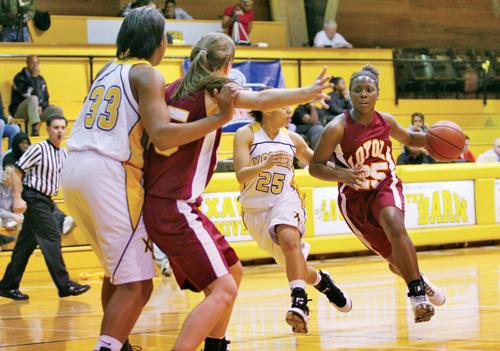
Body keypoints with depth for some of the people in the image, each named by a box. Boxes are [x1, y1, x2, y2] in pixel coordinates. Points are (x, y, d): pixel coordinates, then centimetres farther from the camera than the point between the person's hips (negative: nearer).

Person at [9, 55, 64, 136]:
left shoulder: (41, 79, 16)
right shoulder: (20, 78, -2)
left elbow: (45, 98, 14)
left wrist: (41, 107, -8)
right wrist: (33, 77, -14)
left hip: (38, 110, 5)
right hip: (20, 110, -5)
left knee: (58, 110, -17)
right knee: (33, 99, -37)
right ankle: (34, 129, -48)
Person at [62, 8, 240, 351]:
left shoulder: (109, 70, 20)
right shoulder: (147, 75, -4)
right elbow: (161, 136, -18)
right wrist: (219, 118, -19)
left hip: (76, 169, 9)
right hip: (110, 173, -9)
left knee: (118, 272, 23)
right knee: (136, 284, -8)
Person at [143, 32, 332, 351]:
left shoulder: (173, 90, 13)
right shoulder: (215, 91, -8)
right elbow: (262, 100, -24)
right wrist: (307, 94, -26)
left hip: (158, 204, 9)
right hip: (176, 208, -9)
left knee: (233, 271, 21)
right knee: (222, 290, -15)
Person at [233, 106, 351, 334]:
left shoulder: (292, 139, 3)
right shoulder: (246, 134, -8)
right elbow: (241, 176, -19)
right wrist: (266, 165, -37)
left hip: (285, 200, 0)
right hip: (255, 209, 0)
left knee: (288, 238, -35)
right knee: (294, 267, 9)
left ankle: (299, 303, -43)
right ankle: (321, 281, 43)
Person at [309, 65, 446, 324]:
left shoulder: (385, 121, -4)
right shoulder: (337, 128, -17)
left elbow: (409, 139, 17)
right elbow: (315, 167, -12)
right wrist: (342, 175, -30)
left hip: (386, 187, 1)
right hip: (354, 197, -1)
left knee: (395, 227, -33)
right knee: (396, 259, 3)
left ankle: (418, 293, -26)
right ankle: (420, 283, 37)